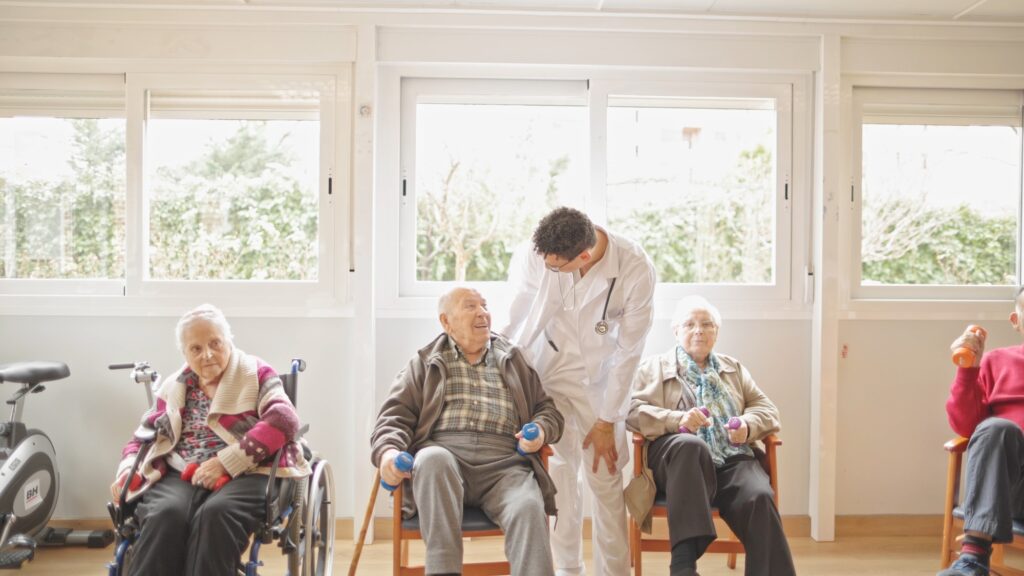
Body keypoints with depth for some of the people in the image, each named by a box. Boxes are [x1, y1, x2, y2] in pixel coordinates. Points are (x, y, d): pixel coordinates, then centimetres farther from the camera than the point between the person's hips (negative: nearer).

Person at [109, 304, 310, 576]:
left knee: (215, 514, -36)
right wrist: (127, 469, 2)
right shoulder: (173, 386, 22)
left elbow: (283, 420, -9)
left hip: (241, 474, -3)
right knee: (165, 515, -31)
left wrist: (225, 462, -16)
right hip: (177, 475, 3)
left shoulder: (255, 373, 8)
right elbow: (142, 438, 26)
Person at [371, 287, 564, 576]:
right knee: (433, 459, -38)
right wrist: (388, 451, -12)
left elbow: (547, 410, 26)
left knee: (529, 508, -32)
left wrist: (540, 431, 0)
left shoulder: (514, 360, 25)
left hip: (503, 463, 1)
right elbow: (396, 415, 11)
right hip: (443, 453, -1)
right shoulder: (425, 362, 20)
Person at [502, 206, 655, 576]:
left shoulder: (636, 270, -25)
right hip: (545, 367, 1)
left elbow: (628, 351, -16)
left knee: (605, 476, 0)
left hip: (600, 375, -1)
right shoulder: (536, 254, -24)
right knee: (559, 470, 3)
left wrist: (607, 421, -11)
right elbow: (517, 316, -10)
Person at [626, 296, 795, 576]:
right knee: (691, 444, -40)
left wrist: (748, 426, -4)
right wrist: (677, 420, -17)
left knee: (760, 498, -30)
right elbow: (633, 410, 1)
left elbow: (767, 409, 21)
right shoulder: (654, 367, 16)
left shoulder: (734, 368, 28)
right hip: (681, 456, -3)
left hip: (732, 459, 4)